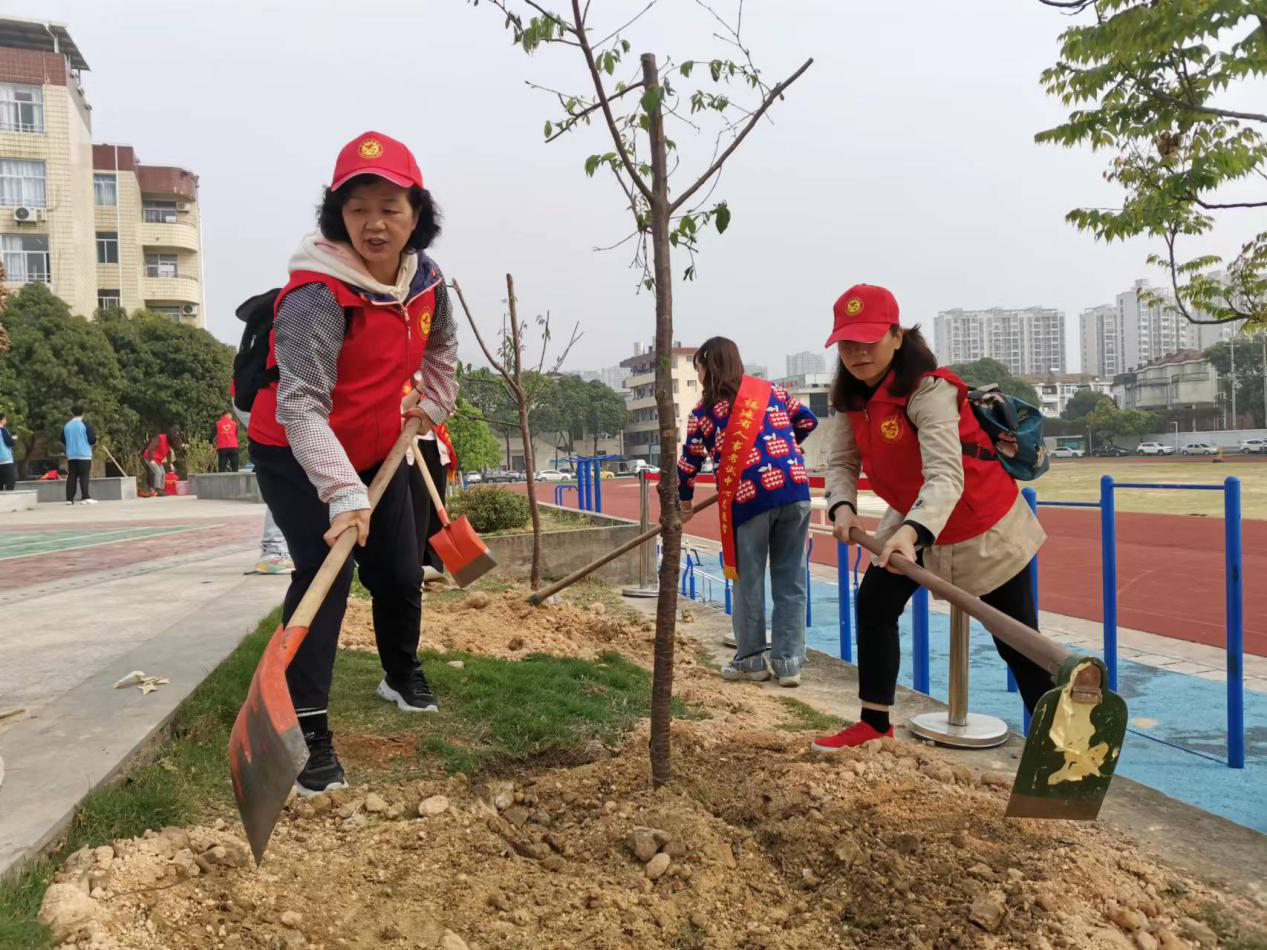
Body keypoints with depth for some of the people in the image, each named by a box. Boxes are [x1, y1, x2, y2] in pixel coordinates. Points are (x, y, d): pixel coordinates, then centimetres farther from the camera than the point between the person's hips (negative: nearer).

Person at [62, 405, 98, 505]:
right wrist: (94, 442, 13)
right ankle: (86, 497, -10)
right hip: (84, 455, -4)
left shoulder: (66, 426, 5)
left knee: (71, 476, 8)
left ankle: (69, 498, 7)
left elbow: (63, 440, 14)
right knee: (84, 476, -4)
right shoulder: (85, 425, -8)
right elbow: (92, 440, -10)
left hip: (71, 455, 4)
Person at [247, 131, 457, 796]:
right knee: (326, 571, -22)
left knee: (400, 572, 13)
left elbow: (440, 346, 16)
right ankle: (307, 732, -12)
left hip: (376, 452, 7)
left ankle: (402, 676, 40)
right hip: (294, 455, -6)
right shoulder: (317, 294, -30)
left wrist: (431, 408, 9)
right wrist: (344, 496, -48)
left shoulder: (425, 278, -8)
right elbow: (302, 405, -39)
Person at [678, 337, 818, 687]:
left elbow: (689, 462, 14)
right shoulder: (771, 391, 17)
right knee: (790, 580, 10)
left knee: (748, 581, 11)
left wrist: (684, 501, 31)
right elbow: (807, 420, 27)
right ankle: (789, 661, 14)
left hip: (748, 498, -3)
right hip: (795, 491, 3)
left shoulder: (703, 412, 8)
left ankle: (750, 660, 22)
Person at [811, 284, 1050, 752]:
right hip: (911, 521, 7)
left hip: (983, 525, -7)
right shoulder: (852, 397, -7)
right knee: (875, 602, 8)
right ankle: (875, 723, 22)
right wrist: (842, 506, -25)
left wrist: (913, 531, -57)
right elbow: (841, 462, -4)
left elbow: (945, 475, -41)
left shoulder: (929, 389, -30)